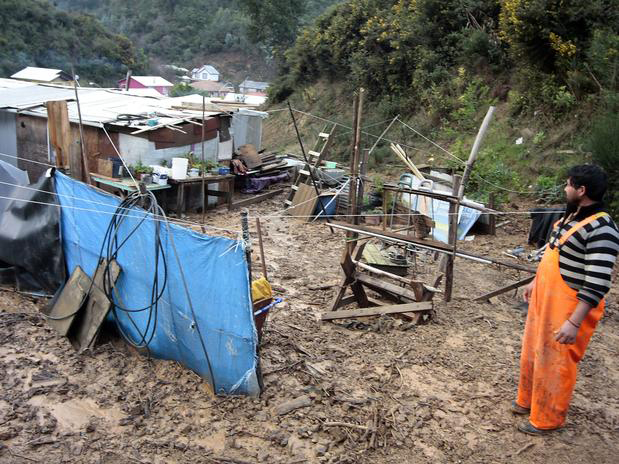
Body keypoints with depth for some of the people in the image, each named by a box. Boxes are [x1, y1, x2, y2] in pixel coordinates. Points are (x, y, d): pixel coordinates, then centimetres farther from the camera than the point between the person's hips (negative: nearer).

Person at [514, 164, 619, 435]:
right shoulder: (573, 215, 7)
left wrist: (574, 323, -28)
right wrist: (536, 282, 25)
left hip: (568, 309, -9)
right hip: (545, 300, 9)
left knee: (554, 362, 6)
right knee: (532, 352, 22)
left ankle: (547, 419, 25)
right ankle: (528, 400, 42)